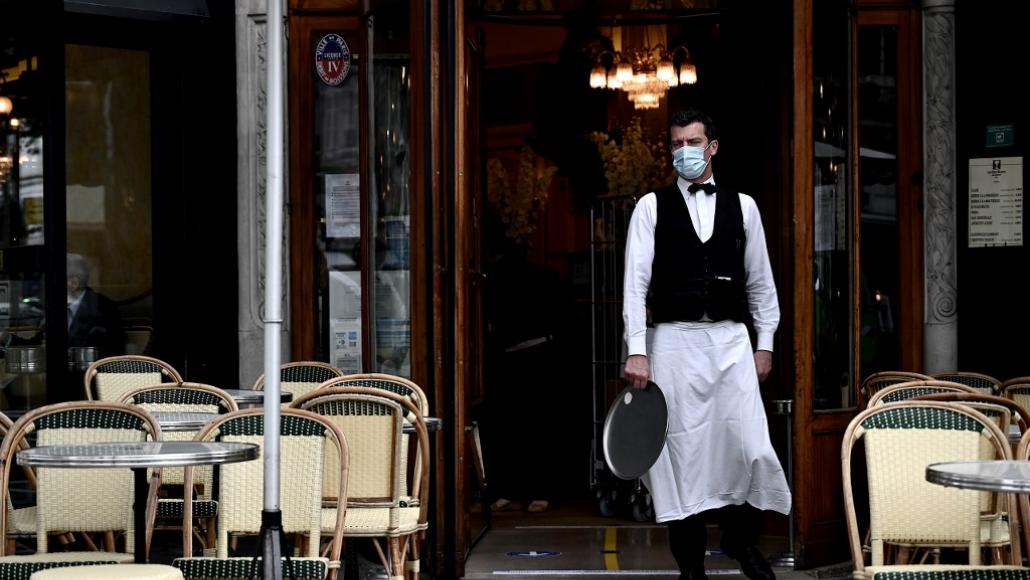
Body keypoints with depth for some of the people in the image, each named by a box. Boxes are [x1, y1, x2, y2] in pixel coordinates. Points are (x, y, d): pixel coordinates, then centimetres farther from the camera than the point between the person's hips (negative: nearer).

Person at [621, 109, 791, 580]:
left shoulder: (742, 206, 10)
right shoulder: (652, 206, 4)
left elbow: (760, 281, 13)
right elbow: (636, 281, -2)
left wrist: (765, 343, 7)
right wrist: (637, 351, -9)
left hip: (731, 339, 1)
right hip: (673, 341, -1)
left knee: (751, 447, -5)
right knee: (681, 451, 1)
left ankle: (742, 540, 19)